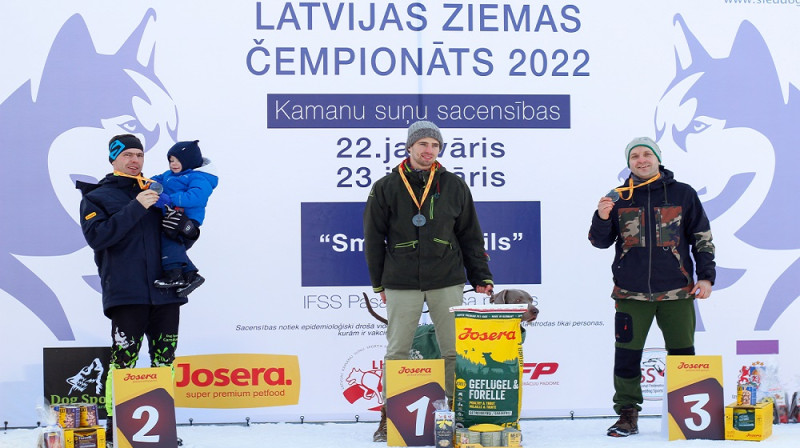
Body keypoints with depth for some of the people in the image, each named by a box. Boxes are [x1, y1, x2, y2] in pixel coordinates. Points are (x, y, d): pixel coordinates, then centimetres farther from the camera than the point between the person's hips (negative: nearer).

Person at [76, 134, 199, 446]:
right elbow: (96, 236, -12)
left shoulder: (157, 192, 18)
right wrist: (136, 208, -17)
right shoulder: (97, 196, 5)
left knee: (165, 360, 6)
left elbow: (185, 238, 21)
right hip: (125, 292, -5)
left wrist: (185, 226, -5)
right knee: (124, 359, -9)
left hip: (164, 291, 5)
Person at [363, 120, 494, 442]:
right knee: (397, 352, 4)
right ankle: (389, 418, 12)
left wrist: (481, 277, 7)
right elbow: (374, 238, 9)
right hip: (402, 284, -1)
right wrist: (379, 282, 8)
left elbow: (470, 235, 11)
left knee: (454, 350, 1)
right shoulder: (386, 188, 4)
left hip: (447, 283, 1)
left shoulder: (454, 186, 7)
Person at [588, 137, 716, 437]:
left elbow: (702, 237, 9)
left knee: (683, 356, 4)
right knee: (626, 356, 0)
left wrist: (706, 276, 2)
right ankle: (627, 415, 9)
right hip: (631, 293, 1)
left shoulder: (682, 194, 5)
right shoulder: (619, 198, 7)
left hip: (676, 292, -1)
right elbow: (601, 242, 7)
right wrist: (602, 218, -13)